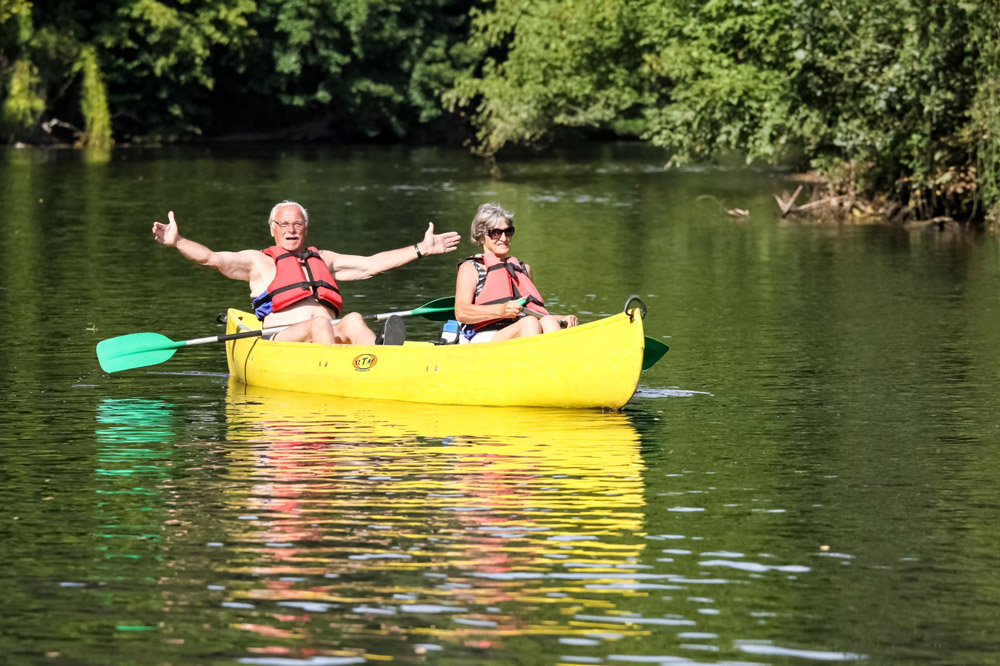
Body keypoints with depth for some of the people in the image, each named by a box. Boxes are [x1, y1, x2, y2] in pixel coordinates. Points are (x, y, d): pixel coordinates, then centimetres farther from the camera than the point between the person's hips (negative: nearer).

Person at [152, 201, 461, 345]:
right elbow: (212, 258, 6)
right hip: (282, 339, -3)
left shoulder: (323, 260, 31)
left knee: (353, 321, -30)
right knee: (318, 322, -36)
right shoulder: (259, 262, 19)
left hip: (330, 336, 4)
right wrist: (177, 241, -11)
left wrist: (421, 249, 26)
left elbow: (371, 264, 30)